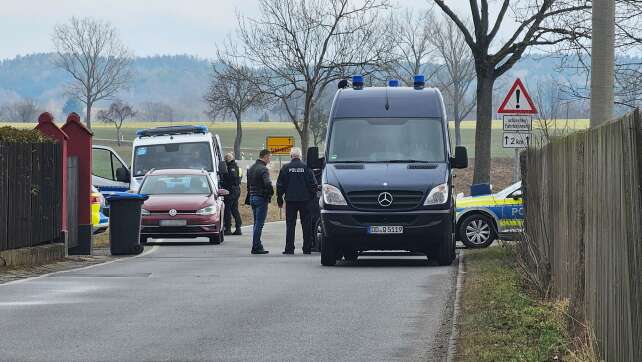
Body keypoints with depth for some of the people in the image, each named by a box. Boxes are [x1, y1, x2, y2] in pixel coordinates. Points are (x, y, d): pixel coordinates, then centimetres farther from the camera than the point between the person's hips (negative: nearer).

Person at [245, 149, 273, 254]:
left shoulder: (251, 168, 14)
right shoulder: (263, 169, -15)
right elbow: (268, 183, -26)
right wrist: (271, 193, -9)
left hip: (252, 197, 9)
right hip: (261, 198, -9)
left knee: (257, 223, 15)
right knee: (259, 223, -7)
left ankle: (258, 246, 17)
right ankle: (256, 247, -8)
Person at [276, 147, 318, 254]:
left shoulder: (286, 168, -2)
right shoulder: (306, 167, -3)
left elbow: (280, 185, 0)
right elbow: (313, 184, -1)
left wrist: (279, 199, 9)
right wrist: (312, 196, 11)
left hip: (291, 201, 0)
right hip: (305, 200, 0)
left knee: (290, 225, 3)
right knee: (306, 225, 6)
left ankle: (289, 248, -2)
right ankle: (307, 248, 6)